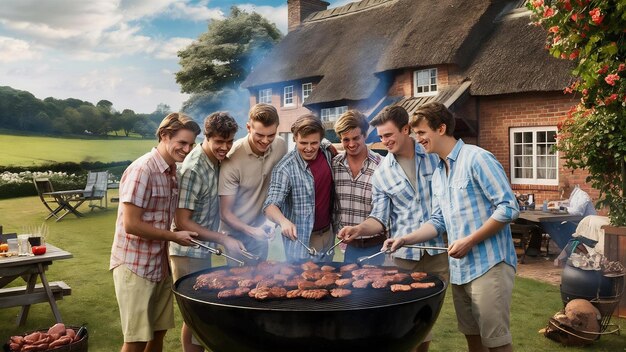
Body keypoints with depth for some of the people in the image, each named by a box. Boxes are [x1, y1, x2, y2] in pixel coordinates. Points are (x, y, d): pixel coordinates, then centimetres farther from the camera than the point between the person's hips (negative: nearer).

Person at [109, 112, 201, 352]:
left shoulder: (173, 171, 7)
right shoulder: (141, 170, -18)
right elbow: (131, 224, -21)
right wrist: (175, 237, -13)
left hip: (160, 265, 8)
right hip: (135, 266, -8)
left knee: (158, 332, 16)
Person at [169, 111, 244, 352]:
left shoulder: (217, 160, 1)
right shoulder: (193, 169, -22)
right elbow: (182, 223, -21)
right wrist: (224, 240, -21)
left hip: (203, 250, 8)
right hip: (189, 253, -8)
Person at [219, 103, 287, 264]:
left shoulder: (281, 146, -10)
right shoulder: (233, 159, -24)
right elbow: (225, 212, -18)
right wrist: (249, 230, -31)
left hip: (259, 230, 5)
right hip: (235, 234, -5)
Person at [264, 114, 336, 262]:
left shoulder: (326, 151, -6)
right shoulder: (285, 168, -23)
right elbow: (270, 205, -28)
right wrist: (284, 221, -47)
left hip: (327, 234, 6)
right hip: (300, 239, -6)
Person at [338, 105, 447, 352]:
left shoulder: (435, 155, 0)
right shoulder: (381, 174, 2)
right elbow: (380, 218, 0)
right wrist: (359, 229, -19)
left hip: (439, 249, 0)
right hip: (405, 254, 0)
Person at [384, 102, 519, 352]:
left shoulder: (477, 158, -11)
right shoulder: (438, 174, 14)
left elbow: (508, 207, -16)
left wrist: (469, 241, -18)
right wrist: (405, 239, 2)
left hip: (489, 265, -8)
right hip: (459, 268, 8)